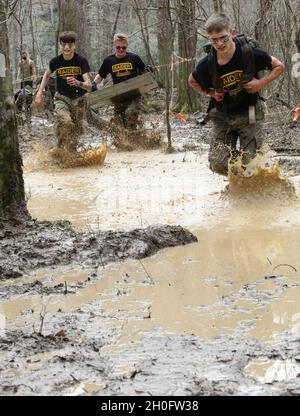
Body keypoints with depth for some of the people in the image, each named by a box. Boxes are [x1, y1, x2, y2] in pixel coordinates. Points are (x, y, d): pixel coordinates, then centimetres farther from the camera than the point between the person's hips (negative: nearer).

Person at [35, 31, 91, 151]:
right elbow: (47, 75, 11)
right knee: (65, 123, -28)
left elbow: (88, 86, -23)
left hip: (78, 100, 1)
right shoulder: (56, 61, -11)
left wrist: (77, 83, -44)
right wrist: (39, 93, 2)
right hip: (62, 98, -1)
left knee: (76, 129, 6)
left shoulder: (81, 61, -16)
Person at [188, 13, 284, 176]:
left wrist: (261, 83, -18)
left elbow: (279, 66, -3)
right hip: (222, 116, 2)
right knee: (218, 164, -9)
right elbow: (192, 81, 9)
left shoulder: (250, 53, -19)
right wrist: (211, 92, -6)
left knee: (250, 165, -4)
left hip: (248, 115, -2)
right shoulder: (207, 64, -14)